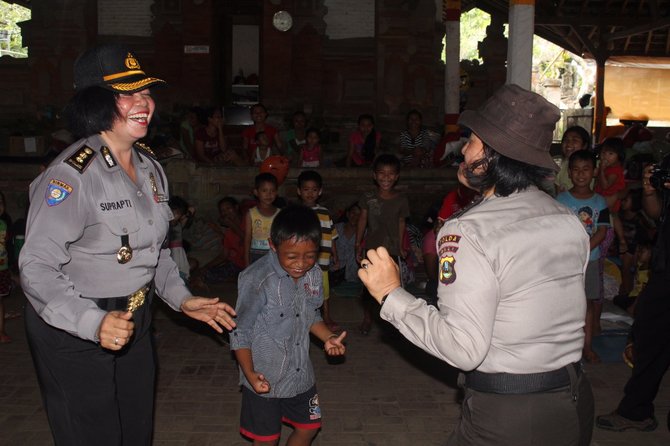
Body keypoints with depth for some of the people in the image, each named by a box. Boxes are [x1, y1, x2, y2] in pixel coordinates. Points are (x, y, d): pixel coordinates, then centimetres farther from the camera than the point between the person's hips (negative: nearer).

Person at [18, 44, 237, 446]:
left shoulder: (150, 167, 4)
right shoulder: (72, 173, -22)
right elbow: (37, 267, -25)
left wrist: (182, 299, 6)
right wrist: (93, 323, -38)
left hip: (134, 322, 8)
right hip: (73, 333, -7)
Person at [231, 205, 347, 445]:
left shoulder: (314, 274, -6)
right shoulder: (256, 280, -25)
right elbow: (240, 333, -16)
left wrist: (328, 338, -6)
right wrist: (250, 374, -25)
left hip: (300, 374, 6)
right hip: (264, 380, -5)